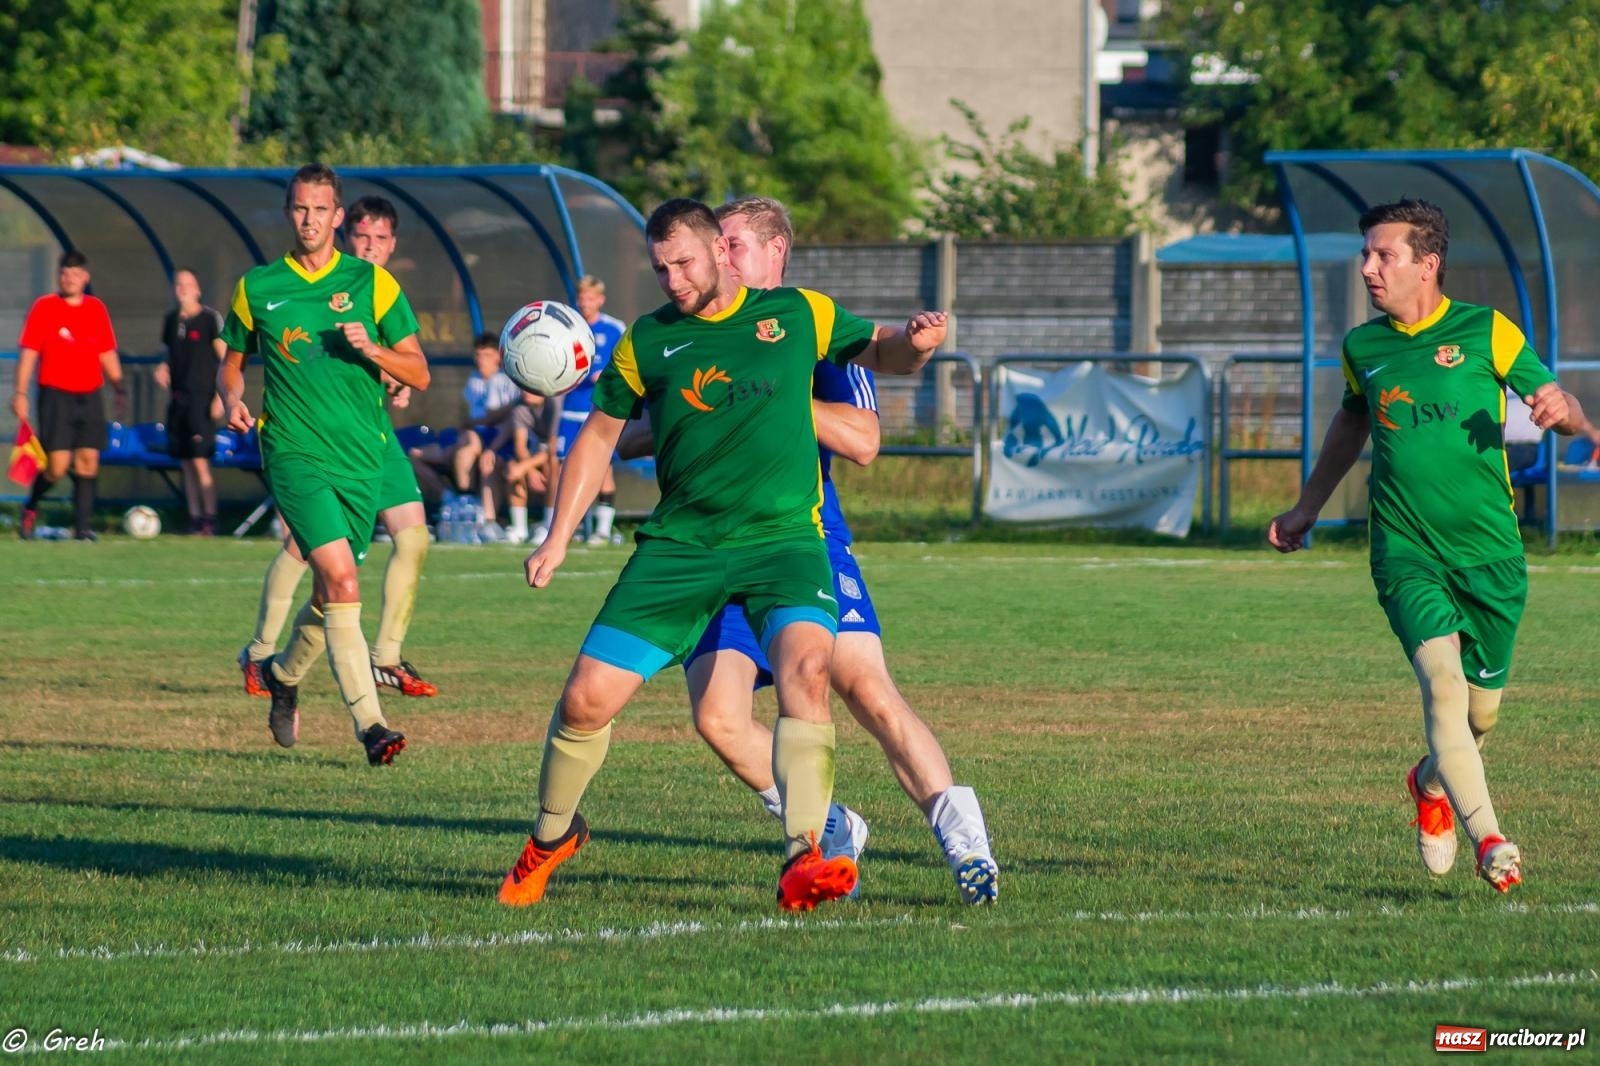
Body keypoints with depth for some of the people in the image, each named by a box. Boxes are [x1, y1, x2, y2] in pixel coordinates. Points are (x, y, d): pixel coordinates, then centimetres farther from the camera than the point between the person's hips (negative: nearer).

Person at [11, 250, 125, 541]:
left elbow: (107, 353, 17)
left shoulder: (96, 309, 10)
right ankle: (30, 508, 17)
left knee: (88, 460, -3)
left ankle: (82, 527, 1)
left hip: (89, 396, 4)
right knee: (57, 465, -10)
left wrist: (119, 386, 10)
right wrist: (20, 393, -9)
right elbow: (28, 352, -3)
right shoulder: (44, 307, -1)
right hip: (56, 394, -4)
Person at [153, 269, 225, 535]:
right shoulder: (171, 320, 12)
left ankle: (209, 519, -6)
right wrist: (163, 367, 2)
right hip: (178, 398, 6)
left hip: (202, 397, -6)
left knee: (200, 460, -12)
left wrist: (220, 396, -10)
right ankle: (195, 518, 11)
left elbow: (225, 358, -4)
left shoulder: (210, 318, -5)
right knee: (186, 462, 6)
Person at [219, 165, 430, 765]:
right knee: (341, 581, -21)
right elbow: (233, 361, 20)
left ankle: (283, 674, 43)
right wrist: (233, 397, -2)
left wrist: (371, 350, -14)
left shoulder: (372, 284, 4)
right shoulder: (257, 288, 6)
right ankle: (369, 724, -24)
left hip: (362, 459, 2)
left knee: (330, 593, 13)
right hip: (296, 455, -2)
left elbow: (419, 374, 4)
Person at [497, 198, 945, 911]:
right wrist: (558, 537, 10)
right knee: (586, 698, -5)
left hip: (782, 538, -2)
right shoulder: (647, 341, 7)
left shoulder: (799, 315, 5)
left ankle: (802, 861, -31)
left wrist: (913, 342, -8)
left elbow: (878, 353, 16)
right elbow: (599, 434, 17)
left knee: (806, 665, -31)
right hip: (679, 545, 2)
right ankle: (552, 837, 25)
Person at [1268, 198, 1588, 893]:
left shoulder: (1485, 332, -1)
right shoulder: (1362, 346, 7)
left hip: (1490, 552, 0)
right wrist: (1307, 509, 34)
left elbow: (1560, 406, 1)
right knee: (1442, 679, -22)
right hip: (1406, 551, 0)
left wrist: (1561, 410, -24)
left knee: (1481, 709, 8)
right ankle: (1489, 841, -26)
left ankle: (1430, 783, 42)